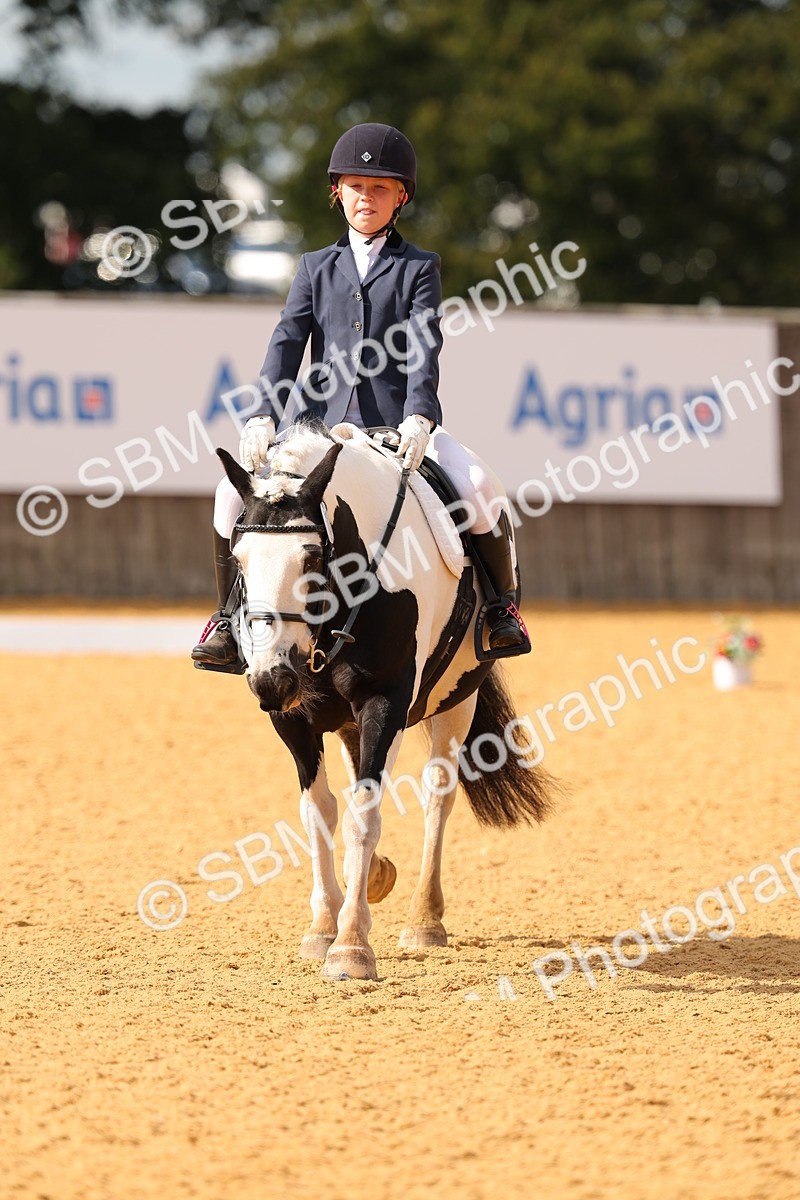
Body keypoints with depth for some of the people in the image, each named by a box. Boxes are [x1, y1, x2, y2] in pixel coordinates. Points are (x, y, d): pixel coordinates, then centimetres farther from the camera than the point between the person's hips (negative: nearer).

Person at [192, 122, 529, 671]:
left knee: (477, 487, -27)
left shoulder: (420, 268, 9)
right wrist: (264, 417, -12)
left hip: (400, 420, -2)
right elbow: (288, 343, 4)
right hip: (320, 419, 2)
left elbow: (424, 348, -6)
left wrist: (419, 419, -24)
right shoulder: (317, 268, 16)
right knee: (236, 488, -17)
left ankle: (502, 604, -3)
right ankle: (230, 617, 0)